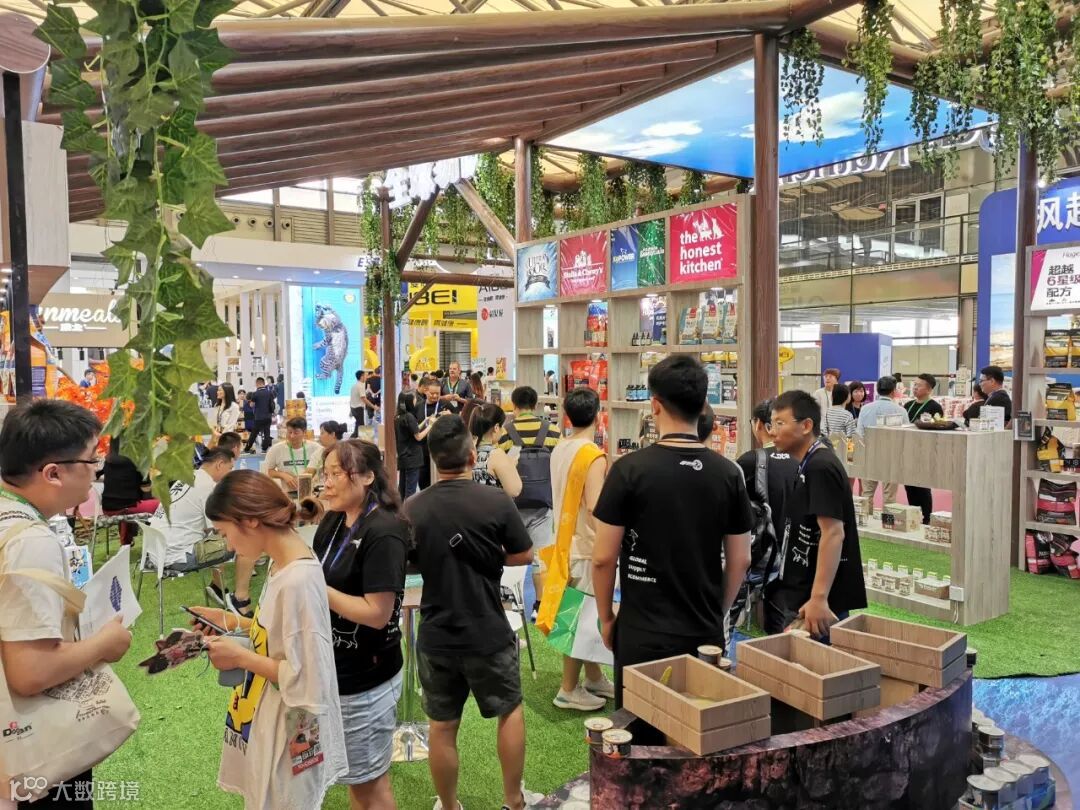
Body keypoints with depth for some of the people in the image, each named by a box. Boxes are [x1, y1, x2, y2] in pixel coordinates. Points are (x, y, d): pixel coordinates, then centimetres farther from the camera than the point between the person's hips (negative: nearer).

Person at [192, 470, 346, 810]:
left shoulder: (298, 580, -29)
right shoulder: (282, 564, 0)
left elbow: (307, 681, -26)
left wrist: (241, 657, -19)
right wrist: (233, 622, 6)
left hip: (289, 735, -9)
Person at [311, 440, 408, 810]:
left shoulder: (383, 534, -22)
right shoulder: (331, 522, 4)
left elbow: (377, 614, -25)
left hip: (365, 679, -8)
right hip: (333, 671, 8)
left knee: (369, 780, 11)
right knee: (352, 775, 23)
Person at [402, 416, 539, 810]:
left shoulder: (413, 507, -9)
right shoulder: (496, 501, -17)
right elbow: (524, 555, -4)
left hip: (436, 636, 2)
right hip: (489, 634, -2)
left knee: (442, 726, 16)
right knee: (510, 712, 21)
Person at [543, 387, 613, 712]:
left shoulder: (559, 450, 5)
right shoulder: (594, 456, -20)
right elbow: (595, 507, -25)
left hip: (566, 539, 8)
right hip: (586, 546, -8)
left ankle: (594, 678, 31)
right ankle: (568, 690, 13)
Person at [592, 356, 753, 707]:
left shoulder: (630, 469, -14)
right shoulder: (728, 473, -3)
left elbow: (604, 558, -11)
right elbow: (740, 560, 3)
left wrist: (606, 618, 4)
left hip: (644, 634, -3)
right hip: (707, 632, 3)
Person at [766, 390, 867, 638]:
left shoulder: (821, 468, -17)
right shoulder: (809, 466, 14)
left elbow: (833, 534, -25)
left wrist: (819, 598, -29)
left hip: (813, 600, -10)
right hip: (798, 594, 10)